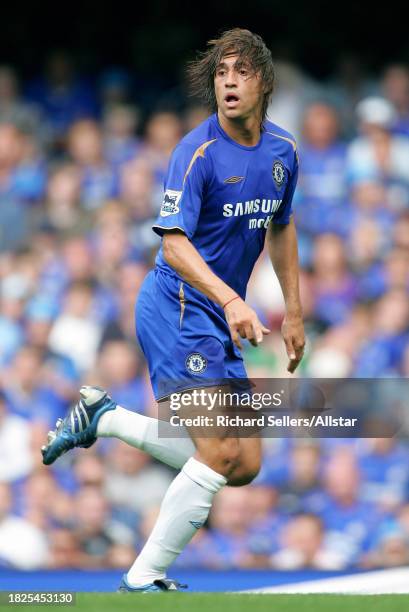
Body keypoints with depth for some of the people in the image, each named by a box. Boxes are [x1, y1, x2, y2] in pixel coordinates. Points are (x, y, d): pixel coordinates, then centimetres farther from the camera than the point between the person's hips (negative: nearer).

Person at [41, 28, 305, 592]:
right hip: (177, 308, -8)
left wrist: (293, 313, 20)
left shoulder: (283, 151, 6)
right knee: (220, 451, -17)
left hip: (221, 319, 8)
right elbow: (174, 244, -25)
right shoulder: (198, 152, -17)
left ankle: (103, 418, 18)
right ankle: (144, 578, -7)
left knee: (244, 466, 6)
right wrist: (231, 300, -39)